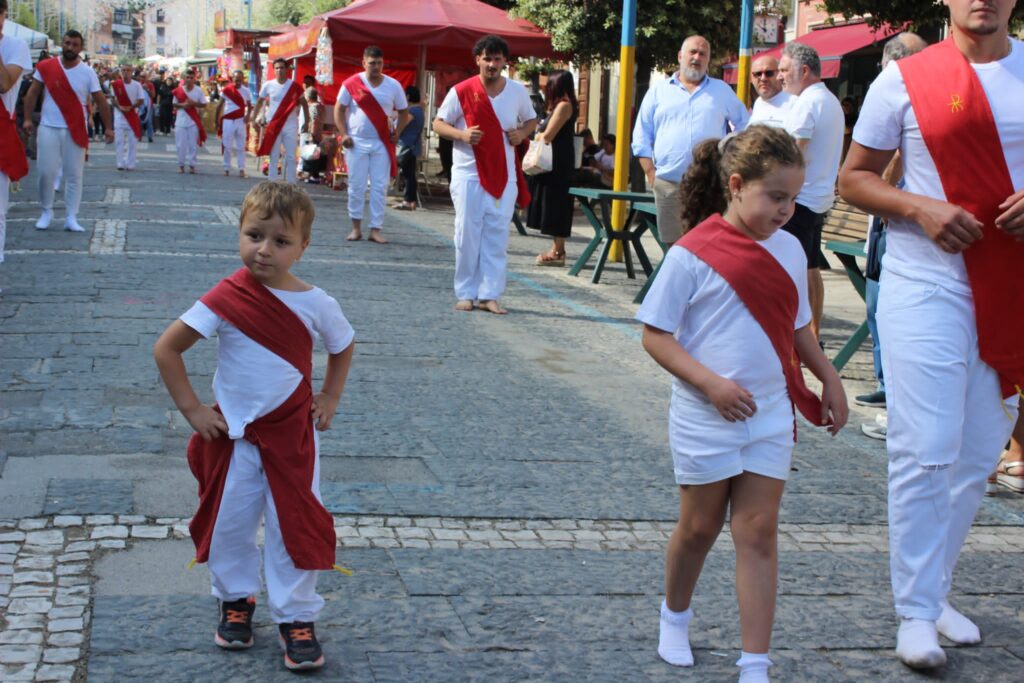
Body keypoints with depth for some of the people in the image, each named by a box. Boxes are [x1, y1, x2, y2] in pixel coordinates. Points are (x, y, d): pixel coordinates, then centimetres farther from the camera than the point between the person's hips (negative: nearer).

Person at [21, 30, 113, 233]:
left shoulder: (88, 72, 0)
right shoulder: (45, 67, 0)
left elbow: (100, 101, 2)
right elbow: (32, 93, 4)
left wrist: (108, 127, -3)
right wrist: (27, 118, -6)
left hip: (75, 130, 0)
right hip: (48, 128, 0)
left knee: (74, 175, 1)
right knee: (46, 172, -1)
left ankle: (71, 218, 6)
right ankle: (46, 212, 17)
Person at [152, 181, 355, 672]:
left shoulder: (316, 303, -8)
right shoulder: (226, 299, -14)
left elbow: (343, 346, 13)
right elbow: (166, 349, -10)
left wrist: (329, 398, 6)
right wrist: (191, 410, -10)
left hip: (292, 434, 0)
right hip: (233, 433, 0)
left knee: (296, 524, 3)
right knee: (228, 522, 9)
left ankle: (296, 618, 16)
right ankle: (235, 600, 32)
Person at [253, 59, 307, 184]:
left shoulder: (295, 86, -3)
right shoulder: (268, 85, -1)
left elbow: (303, 103, 8)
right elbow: (260, 102, 10)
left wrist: (307, 121, 4)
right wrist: (254, 119, 7)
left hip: (290, 126, 0)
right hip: (273, 126, 0)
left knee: (291, 157, 2)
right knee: (274, 157, 6)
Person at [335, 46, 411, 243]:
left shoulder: (393, 85, 2)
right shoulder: (352, 83, -3)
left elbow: (404, 112, 11)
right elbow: (339, 109, 2)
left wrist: (397, 132, -2)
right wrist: (343, 134, -8)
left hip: (382, 144, 1)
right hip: (357, 143, -1)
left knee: (379, 188, -1)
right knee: (356, 186, 2)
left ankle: (375, 230, 2)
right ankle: (356, 227, 13)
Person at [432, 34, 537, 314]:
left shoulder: (518, 91, 3)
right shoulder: (461, 91, -6)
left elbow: (531, 120, 18)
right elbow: (438, 124, 0)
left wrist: (522, 132, -5)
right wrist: (461, 134, -19)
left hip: (504, 176, 2)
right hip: (468, 175, -2)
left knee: (497, 236, 1)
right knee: (467, 234, 1)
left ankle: (489, 295, 6)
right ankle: (465, 293, 11)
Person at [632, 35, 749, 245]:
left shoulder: (722, 91, 15)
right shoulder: (659, 91, 13)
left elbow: (744, 125, 17)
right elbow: (642, 136, 10)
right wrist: (650, 172, 1)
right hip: (668, 183, 1)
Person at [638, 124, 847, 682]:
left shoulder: (788, 249, 2)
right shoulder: (692, 254, -13)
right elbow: (655, 334, -12)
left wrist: (830, 380, 9)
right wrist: (711, 383, -20)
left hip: (770, 416, 4)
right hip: (705, 419, -3)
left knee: (758, 531, 2)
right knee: (700, 525, 13)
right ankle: (675, 616, 40)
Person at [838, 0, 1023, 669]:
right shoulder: (905, 80, -1)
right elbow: (854, 177, 4)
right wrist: (919, 207, -14)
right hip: (926, 285, -3)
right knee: (926, 452, -4)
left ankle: (934, 589, 27)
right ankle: (916, 613, 8)